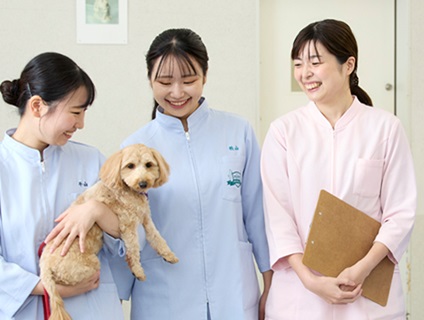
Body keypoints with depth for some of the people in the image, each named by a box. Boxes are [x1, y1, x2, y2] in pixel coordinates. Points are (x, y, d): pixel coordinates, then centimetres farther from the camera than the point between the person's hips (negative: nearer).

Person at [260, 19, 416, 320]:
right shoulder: (283, 131, -1)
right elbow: (277, 213, -4)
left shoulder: (385, 128, -2)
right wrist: (310, 279, -13)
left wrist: (364, 268, -15)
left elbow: (401, 212, -3)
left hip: (370, 289, 0)